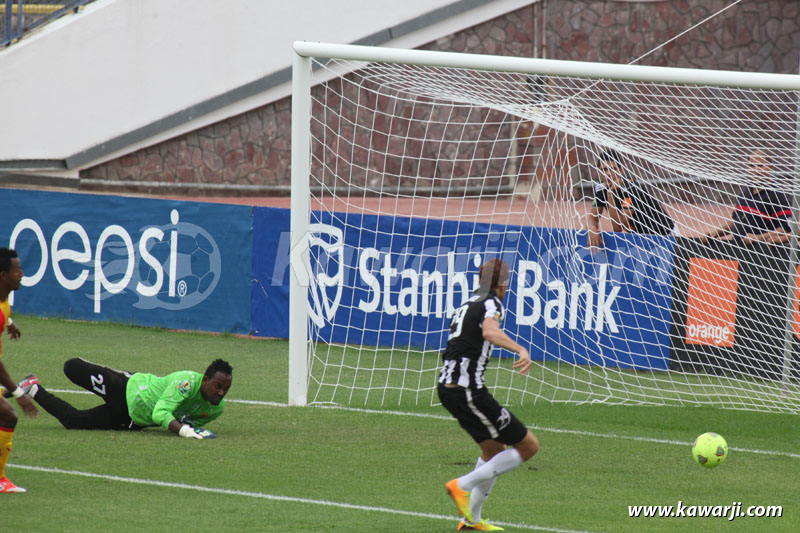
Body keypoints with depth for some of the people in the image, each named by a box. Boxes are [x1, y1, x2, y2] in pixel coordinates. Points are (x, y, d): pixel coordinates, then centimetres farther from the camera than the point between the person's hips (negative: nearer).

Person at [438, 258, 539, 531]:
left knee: (494, 450, 25)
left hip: (446, 387, 9)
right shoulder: (491, 303, -9)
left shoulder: (467, 304, 16)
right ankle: (462, 485, -7)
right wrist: (521, 350, -42)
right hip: (469, 391, -9)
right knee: (528, 446, -3)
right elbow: (490, 331, -31)